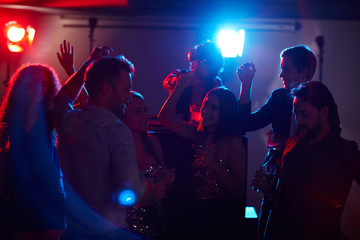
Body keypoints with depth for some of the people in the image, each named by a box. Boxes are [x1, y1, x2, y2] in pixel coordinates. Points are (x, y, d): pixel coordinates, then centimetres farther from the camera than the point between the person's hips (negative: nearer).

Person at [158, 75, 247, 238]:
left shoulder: (233, 142, -5)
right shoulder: (198, 136, 11)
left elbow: (239, 192, -7)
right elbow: (164, 118, 9)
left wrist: (217, 167, -20)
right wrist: (179, 89, 1)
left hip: (222, 213, -5)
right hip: (196, 209, 5)